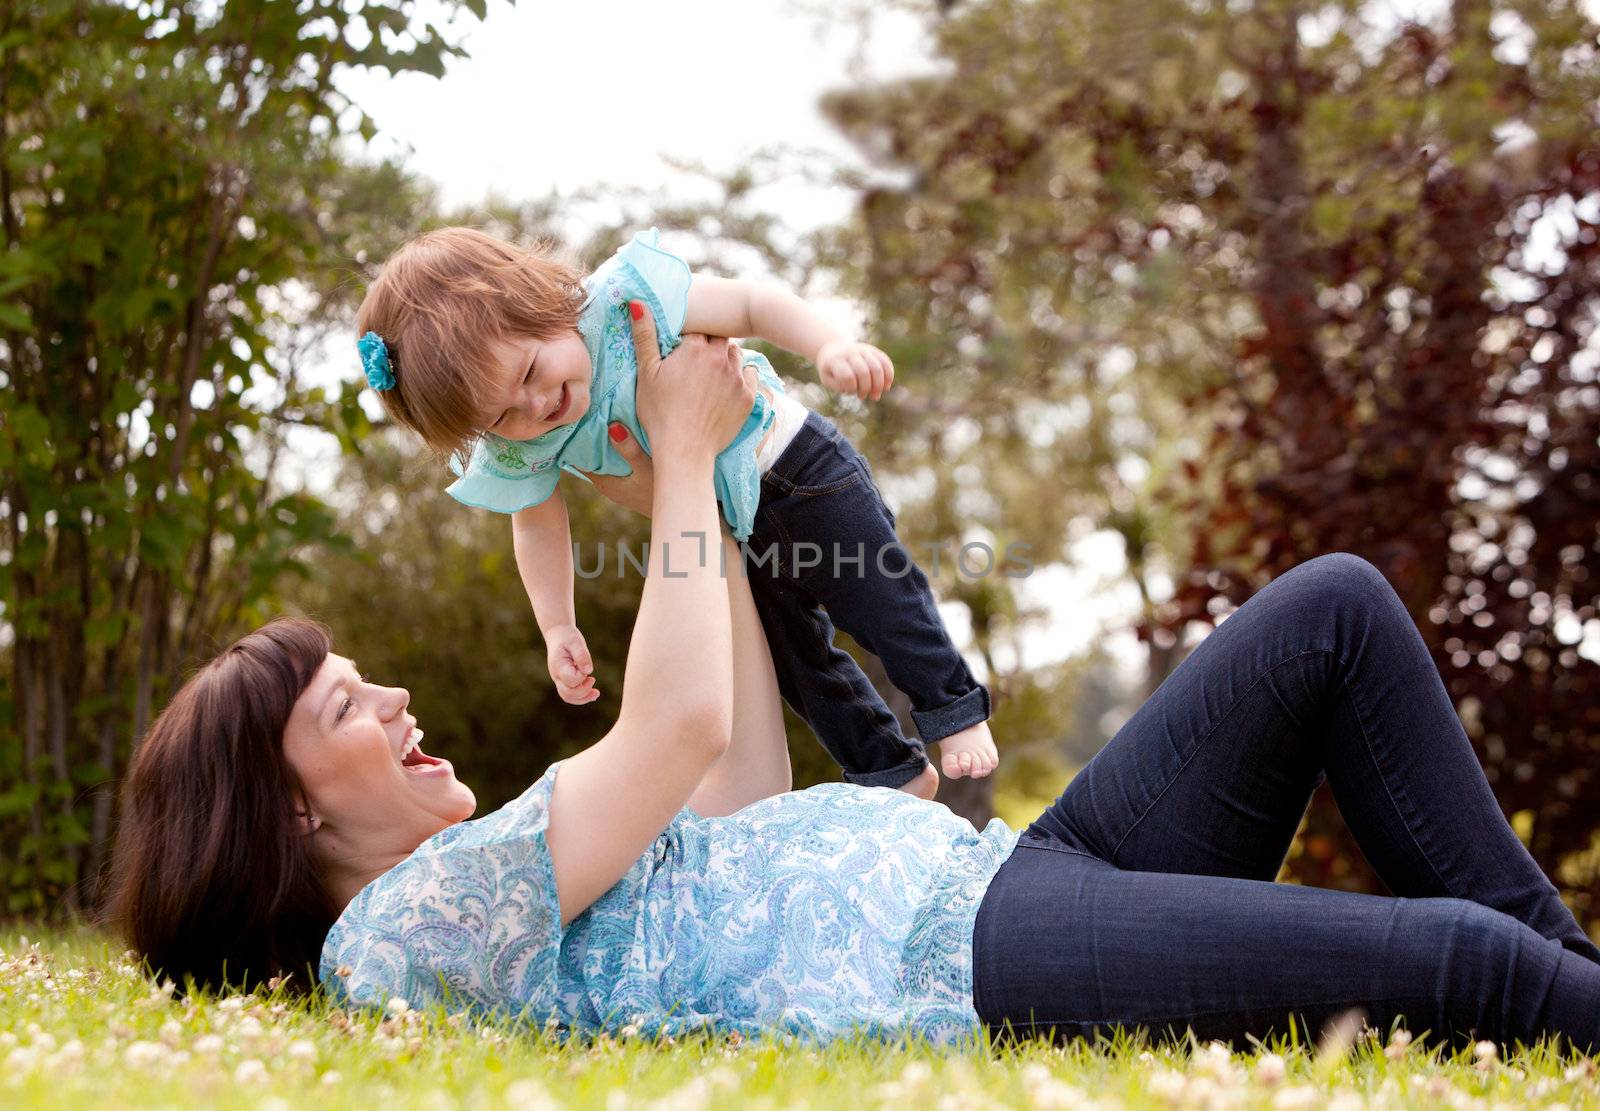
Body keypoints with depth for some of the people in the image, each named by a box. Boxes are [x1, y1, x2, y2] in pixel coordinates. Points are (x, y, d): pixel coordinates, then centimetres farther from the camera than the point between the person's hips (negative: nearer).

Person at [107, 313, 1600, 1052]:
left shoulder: (493, 876, 24)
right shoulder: (399, 931, -7)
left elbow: (742, 796, 26)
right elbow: (679, 729, -15)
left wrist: (695, 511, 25)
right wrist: (682, 462, -1)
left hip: (1013, 872, 10)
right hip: (968, 965, -10)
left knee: (1338, 610, 3)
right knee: (1453, 963, -26)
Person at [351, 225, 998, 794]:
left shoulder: (627, 298, -32)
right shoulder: (517, 451, -19)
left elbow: (751, 305, -26)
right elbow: (538, 523, -2)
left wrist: (828, 348, -41)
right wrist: (558, 627, -6)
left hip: (799, 469, -5)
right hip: (726, 533, 5)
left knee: (883, 604, 3)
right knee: (795, 659, 13)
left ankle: (957, 713, 26)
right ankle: (893, 774, 30)